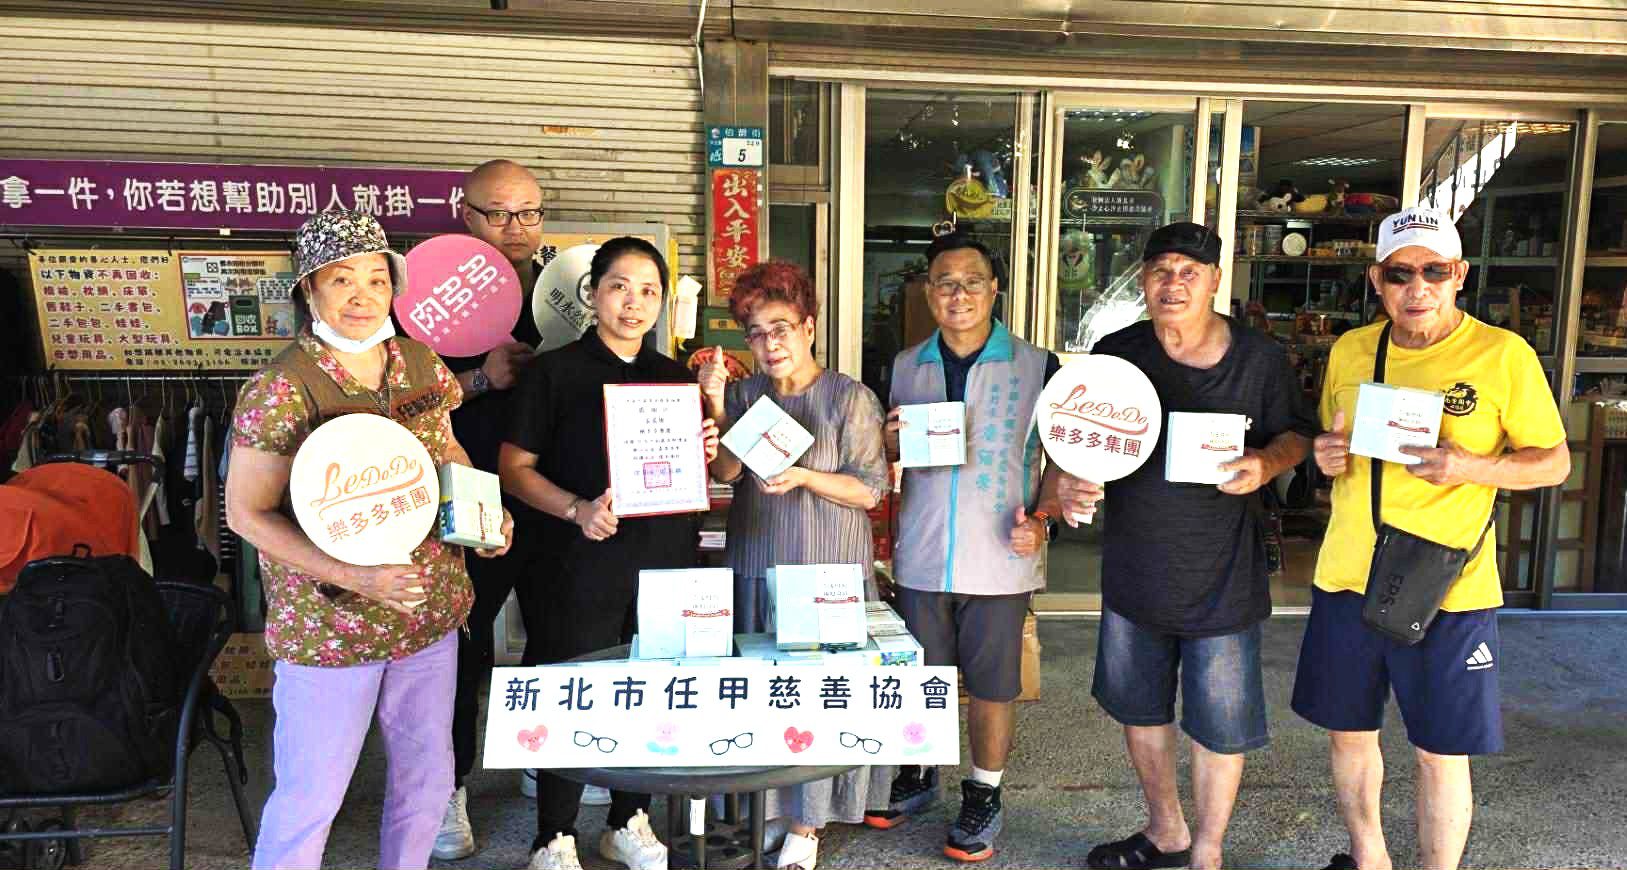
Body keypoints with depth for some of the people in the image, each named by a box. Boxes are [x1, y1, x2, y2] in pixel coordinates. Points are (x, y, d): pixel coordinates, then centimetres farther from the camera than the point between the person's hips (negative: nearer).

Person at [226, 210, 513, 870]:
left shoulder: (419, 363, 1)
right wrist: (355, 576, -23)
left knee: (427, 774, 19)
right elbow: (245, 512, -12)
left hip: (430, 612, 6)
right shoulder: (280, 390, -15)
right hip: (327, 626, -5)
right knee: (311, 794, 8)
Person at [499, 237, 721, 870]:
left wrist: (707, 453, -2)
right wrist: (577, 509, -20)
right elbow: (514, 467, -6)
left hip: (667, 560, 5)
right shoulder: (556, 371, -3)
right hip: (587, 563, -4)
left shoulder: (675, 377, 12)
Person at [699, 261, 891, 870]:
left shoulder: (850, 398, -3)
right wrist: (715, 403, -14)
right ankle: (759, 806, 21)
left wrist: (803, 476, -17)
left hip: (831, 574, -3)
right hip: (756, 569, 4)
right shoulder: (742, 395, 8)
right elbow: (724, 472, -3)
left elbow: (869, 490, -4)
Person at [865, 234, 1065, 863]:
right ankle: (917, 776, 37)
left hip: (1000, 561, -3)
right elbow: (887, 457, 15)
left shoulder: (1036, 367, -4)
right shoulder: (906, 367, 6)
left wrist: (1042, 518, -13)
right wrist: (893, 440, -7)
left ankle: (984, 797, 28)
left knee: (992, 685, 8)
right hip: (921, 557, 3)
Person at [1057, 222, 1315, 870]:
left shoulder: (1260, 357, -7)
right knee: (1140, 709, 18)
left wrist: (1266, 464, -18)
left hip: (1222, 575, -3)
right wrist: (1068, 482, -19)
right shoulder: (1115, 354, -3)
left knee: (1219, 724, 8)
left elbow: (1297, 433, 4)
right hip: (1134, 567, 3)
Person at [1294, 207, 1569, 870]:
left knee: (1440, 754, 6)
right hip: (1346, 578, 4)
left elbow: (1554, 462, -1)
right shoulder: (1350, 350, 5)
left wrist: (1470, 468, -20)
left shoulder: (1504, 354, -7)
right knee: (1349, 733, 16)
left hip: (1447, 589, -4)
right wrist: (1326, 456, -6)